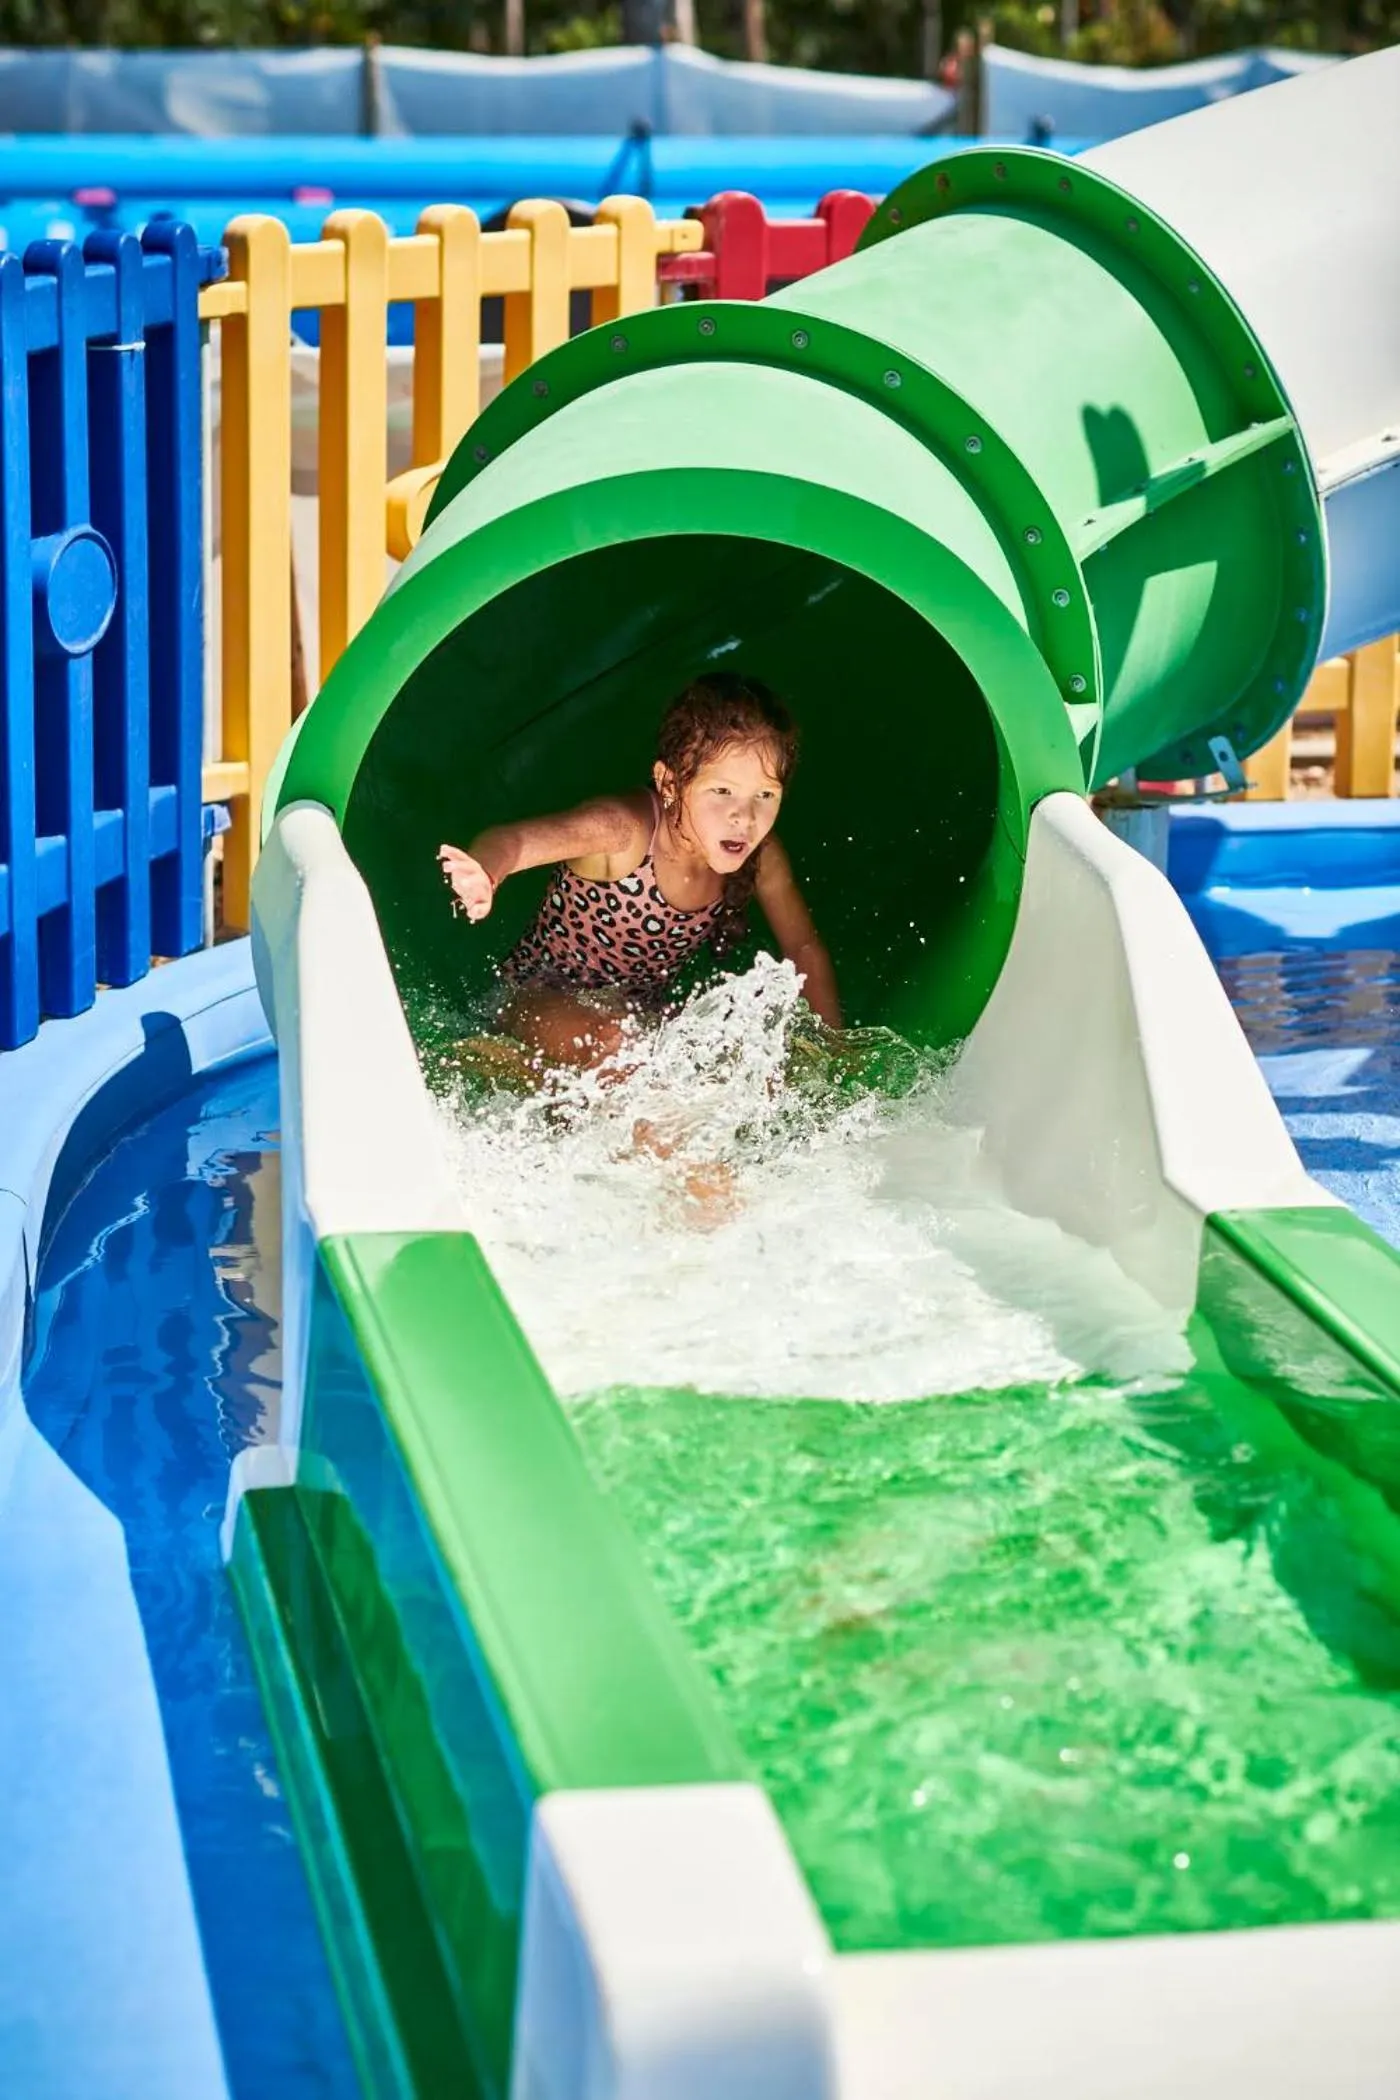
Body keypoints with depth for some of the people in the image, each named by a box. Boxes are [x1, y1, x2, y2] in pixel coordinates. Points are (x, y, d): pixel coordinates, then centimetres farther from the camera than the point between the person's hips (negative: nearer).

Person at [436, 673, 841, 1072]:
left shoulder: (761, 857, -13)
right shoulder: (628, 831, -30)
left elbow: (805, 949, 3)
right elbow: (513, 840, -47)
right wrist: (482, 874, -71)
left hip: (646, 1013, 6)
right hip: (545, 1000, -5)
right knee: (614, 1042, -37)